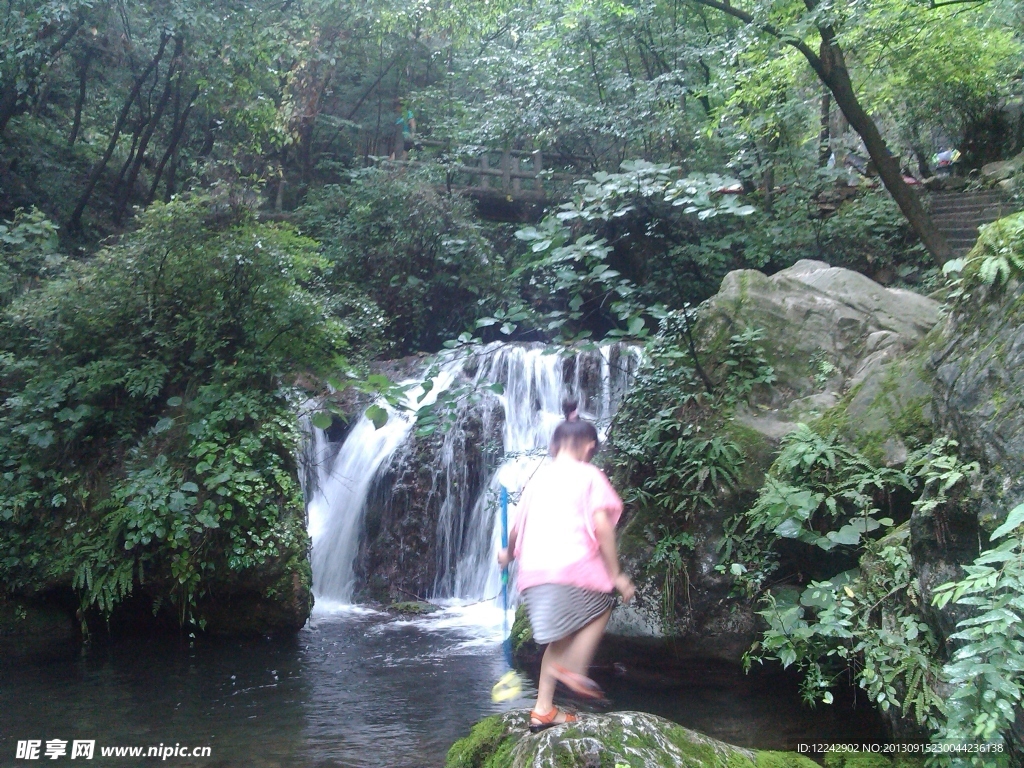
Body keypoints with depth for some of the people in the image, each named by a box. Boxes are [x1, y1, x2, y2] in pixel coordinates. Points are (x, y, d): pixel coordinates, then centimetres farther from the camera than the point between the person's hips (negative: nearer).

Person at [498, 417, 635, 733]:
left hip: (533, 567, 5)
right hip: (571, 563, -5)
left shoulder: (540, 475, 19)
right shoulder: (589, 475, 5)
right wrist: (616, 574, -2)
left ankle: (543, 709, 14)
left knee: (562, 634, 17)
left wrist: (508, 553, 42)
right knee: (602, 605, 19)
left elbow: (518, 525, 23)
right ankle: (574, 669, 1)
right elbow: (602, 526, -5)